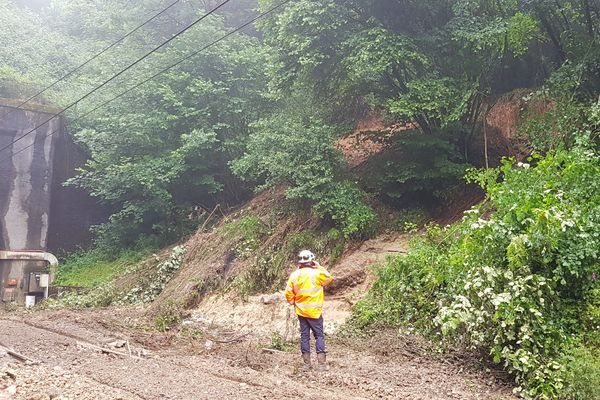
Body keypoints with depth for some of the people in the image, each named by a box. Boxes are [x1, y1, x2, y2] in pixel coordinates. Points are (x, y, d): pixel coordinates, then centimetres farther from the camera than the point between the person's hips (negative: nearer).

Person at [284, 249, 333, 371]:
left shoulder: (294, 275, -3)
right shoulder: (316, 273, -13)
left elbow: (288, 293, -1)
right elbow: (329, 278, 5)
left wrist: (293, 303, 14)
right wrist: (319, 267, 6)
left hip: (301, 311, 4)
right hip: (314, 311, -3)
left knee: (304, 336, 10)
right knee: (319, 336, 4)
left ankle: (306, 363, 14)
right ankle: (322, 363, 1)